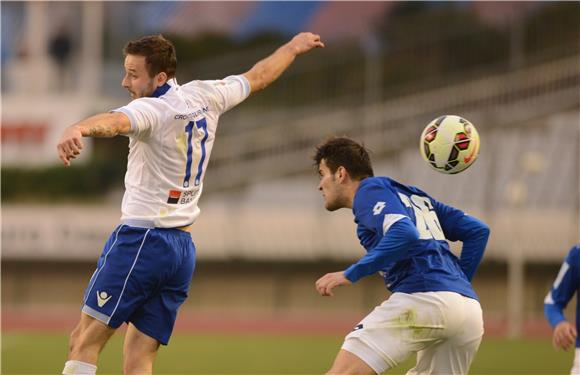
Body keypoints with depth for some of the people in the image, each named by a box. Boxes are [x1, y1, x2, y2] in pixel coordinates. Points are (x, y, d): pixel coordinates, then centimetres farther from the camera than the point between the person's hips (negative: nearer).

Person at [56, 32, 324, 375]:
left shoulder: (152, 110, -14)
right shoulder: (204, 97, 9)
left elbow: (116, 121, -38)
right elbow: (257, 77, 26)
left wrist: (78, 130, -58)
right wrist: (294, 47, 45)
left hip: (141, 240, -8)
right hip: (184, 248, 8)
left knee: (84, 342, -7)